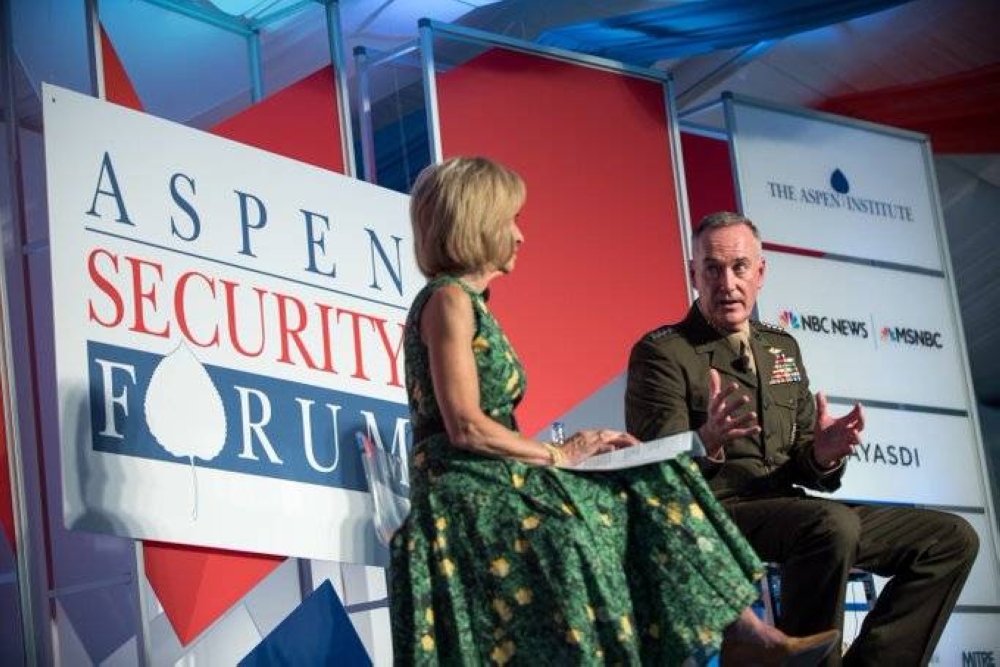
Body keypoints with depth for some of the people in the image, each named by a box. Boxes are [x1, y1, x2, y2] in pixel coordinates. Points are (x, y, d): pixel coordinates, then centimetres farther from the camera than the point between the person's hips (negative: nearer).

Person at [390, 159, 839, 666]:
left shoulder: (469, 304, 20)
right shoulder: (447, 299, -9)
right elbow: (464, 426, -18)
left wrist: (565, 450, 4)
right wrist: (558, 454, -9)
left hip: (495, 484, 9)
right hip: (465, 493, -9)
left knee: (651, 490, -1)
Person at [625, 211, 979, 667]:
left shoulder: (783, 348, 18)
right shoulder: (660, 352, -2)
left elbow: (803, 468, 17)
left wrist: (823, 454, -8)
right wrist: (706, 443, -35)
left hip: (786, 507, 7)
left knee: (952, 539, -4)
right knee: (833, 523, -37)